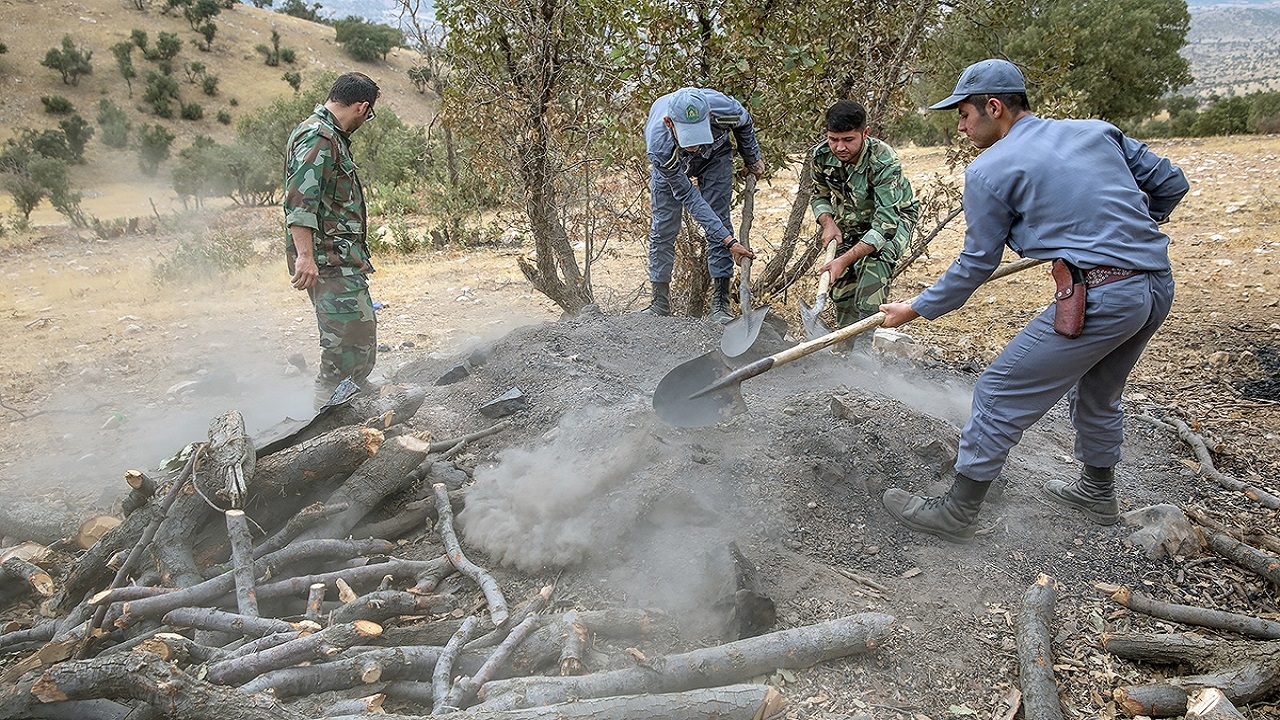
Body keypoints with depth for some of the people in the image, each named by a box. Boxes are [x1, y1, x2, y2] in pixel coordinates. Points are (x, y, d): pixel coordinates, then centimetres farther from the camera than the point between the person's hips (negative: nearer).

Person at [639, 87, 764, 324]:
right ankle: (660, 302, 8)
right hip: (670, 165, -1)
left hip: (715, 155, 1)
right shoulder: (659, 147, -43)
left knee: (719, 220, -9)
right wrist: (729, 241, -38)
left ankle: (720, 304, -7)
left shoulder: (723, 109, -40)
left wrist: (752, 158, 3)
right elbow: (689, 198, -35)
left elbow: (744, 122, -12)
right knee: (663, 227, -4)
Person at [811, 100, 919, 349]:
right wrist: (828, 223, -22)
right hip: (850, 221, 5)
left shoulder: (885, 162, -36)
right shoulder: (821, 155, -20)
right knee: (841, 287, -1)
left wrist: (845, 259, -47)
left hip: (893, 218, -5)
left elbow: (886, 223, -39)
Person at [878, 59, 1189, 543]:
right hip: (1158, 286, 8)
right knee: (1097, 393, 28)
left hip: (1100, 298, -8)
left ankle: (957, 513, 9)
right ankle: (1098, 494, 46)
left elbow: (977, 265, 0)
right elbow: (1171, 184, 18)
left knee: (1000, 396, 2)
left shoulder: (989, 171, -4)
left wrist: (915, 310, 11)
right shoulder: (1097, 131, 15)